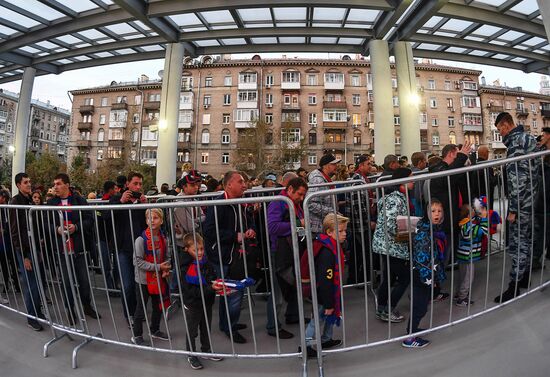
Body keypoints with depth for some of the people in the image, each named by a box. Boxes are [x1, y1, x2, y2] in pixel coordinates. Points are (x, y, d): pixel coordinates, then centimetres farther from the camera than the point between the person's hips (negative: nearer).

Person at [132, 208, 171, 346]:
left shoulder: (163, 239, -4)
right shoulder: (141, 240, -20)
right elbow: (137, 261, -20)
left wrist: (166, 269, -9)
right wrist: (158, 267, -22)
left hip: (159, 279, 5)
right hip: (143, 280, -5)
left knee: (158, 306, 20)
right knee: (141, 308, 10)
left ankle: (155, 330, 42)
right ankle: (137, 336, 31)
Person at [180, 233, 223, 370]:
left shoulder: (205, 263, -3)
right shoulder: (186, 268, -23)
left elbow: (213, 278, 10)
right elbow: (192, 290, -27)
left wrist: (218, 285, -10)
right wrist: (210, 288, -35)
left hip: (207, 303, 6)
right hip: (193, 305, -6)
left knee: (206, 329, 22)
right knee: (192, 332, 14)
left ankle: (206, 351, 43)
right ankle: (191, 356, 35)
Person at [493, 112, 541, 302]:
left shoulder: (515, 143, -18)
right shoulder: (528, 137, 12)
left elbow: (517, 179, -23)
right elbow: (535, 169, 18)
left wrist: (512, 209, -19)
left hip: (521, 202, -10)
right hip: (532, 198, 10)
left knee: (517, 243, -3)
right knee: (525, 239, 18)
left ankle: (514, 285, 7)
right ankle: (524, 277, 31)